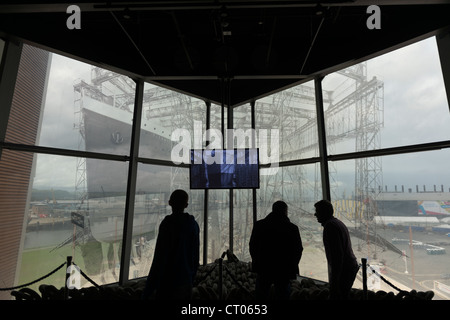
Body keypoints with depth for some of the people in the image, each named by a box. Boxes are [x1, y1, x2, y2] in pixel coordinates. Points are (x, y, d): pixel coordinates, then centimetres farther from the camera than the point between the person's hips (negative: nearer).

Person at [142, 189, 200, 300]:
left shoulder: (168, 223, -15)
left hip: (168, 283, -6)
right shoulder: (194, 224, 4)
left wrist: (148, 290, -10)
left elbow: (160, 258, -18)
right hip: (187, 282, 6)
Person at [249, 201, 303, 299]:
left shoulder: (259, 225, -4)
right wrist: (292, 267, 13)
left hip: (263, 269, 1)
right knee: (282, 295, 14)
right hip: (284, 271, -1)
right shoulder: (292, 228, -8)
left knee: (261, 295, 14)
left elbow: (252, 246, 1)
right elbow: (298, 250, -1)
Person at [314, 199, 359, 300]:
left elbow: (337, 254, -24)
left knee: (336, 296, -3)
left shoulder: (330, 226, -19)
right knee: (343, 296, 20)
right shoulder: (338, 223, 14)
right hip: (350, 267, 10)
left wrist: (335, 278, -21)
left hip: (342, 270, -10)